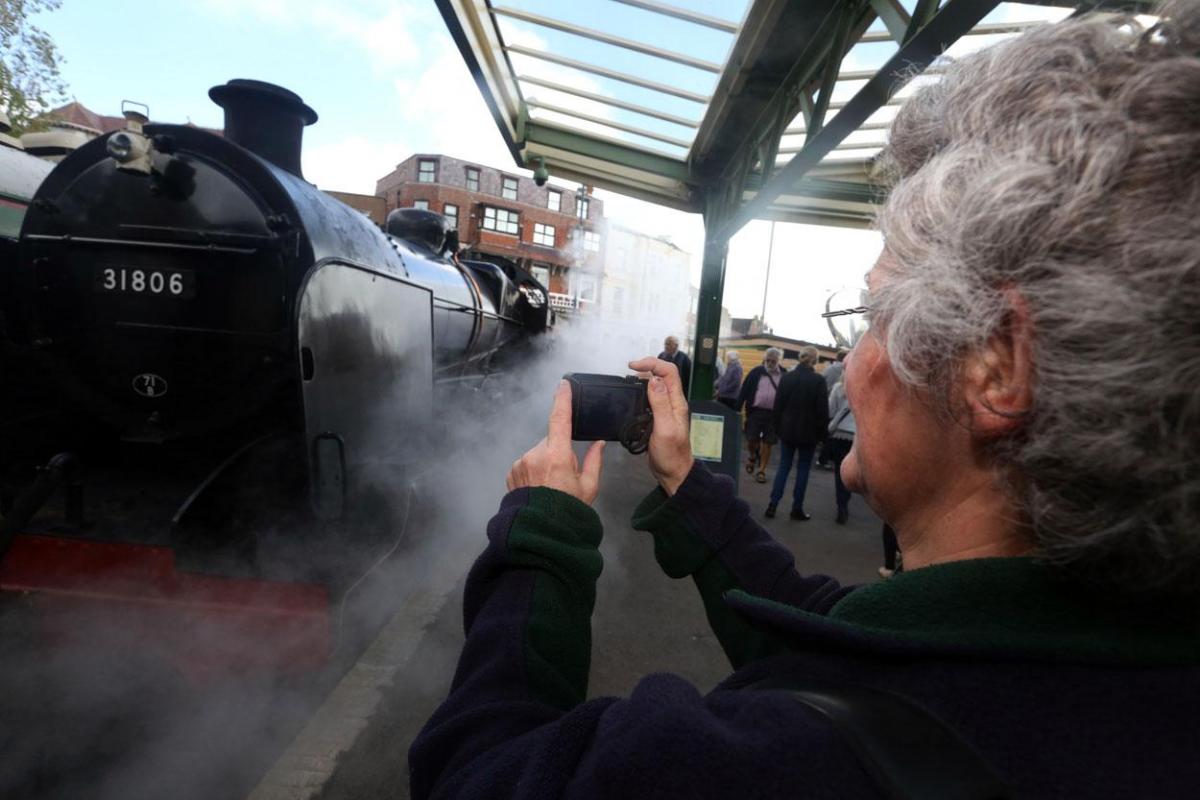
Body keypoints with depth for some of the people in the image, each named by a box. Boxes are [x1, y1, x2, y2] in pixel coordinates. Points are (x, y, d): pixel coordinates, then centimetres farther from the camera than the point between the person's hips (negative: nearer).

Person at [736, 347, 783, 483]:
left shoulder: (784, 375, 3)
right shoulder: (756, 372, 2)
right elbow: (744, 391, 1)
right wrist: (738, 409, -4)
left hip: (774, 414, 0)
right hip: (755, 411, 0)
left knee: (767, 443, 5)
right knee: (751, 440, 1)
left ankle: (761, 470, 18)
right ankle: (752, 457, 34)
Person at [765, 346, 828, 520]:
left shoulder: (787, 377, -2)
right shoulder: (818, 380, -12)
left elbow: (778, 405, 3)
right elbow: (822, 409, -10)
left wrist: (778, 427, 12)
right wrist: (821, 433, 0)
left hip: (787, 429, 3)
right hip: (808, 432, -3)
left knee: (783, 466, 11)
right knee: (803, 469, 8)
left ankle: (773, 504, 7)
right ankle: (797, 509, 12)